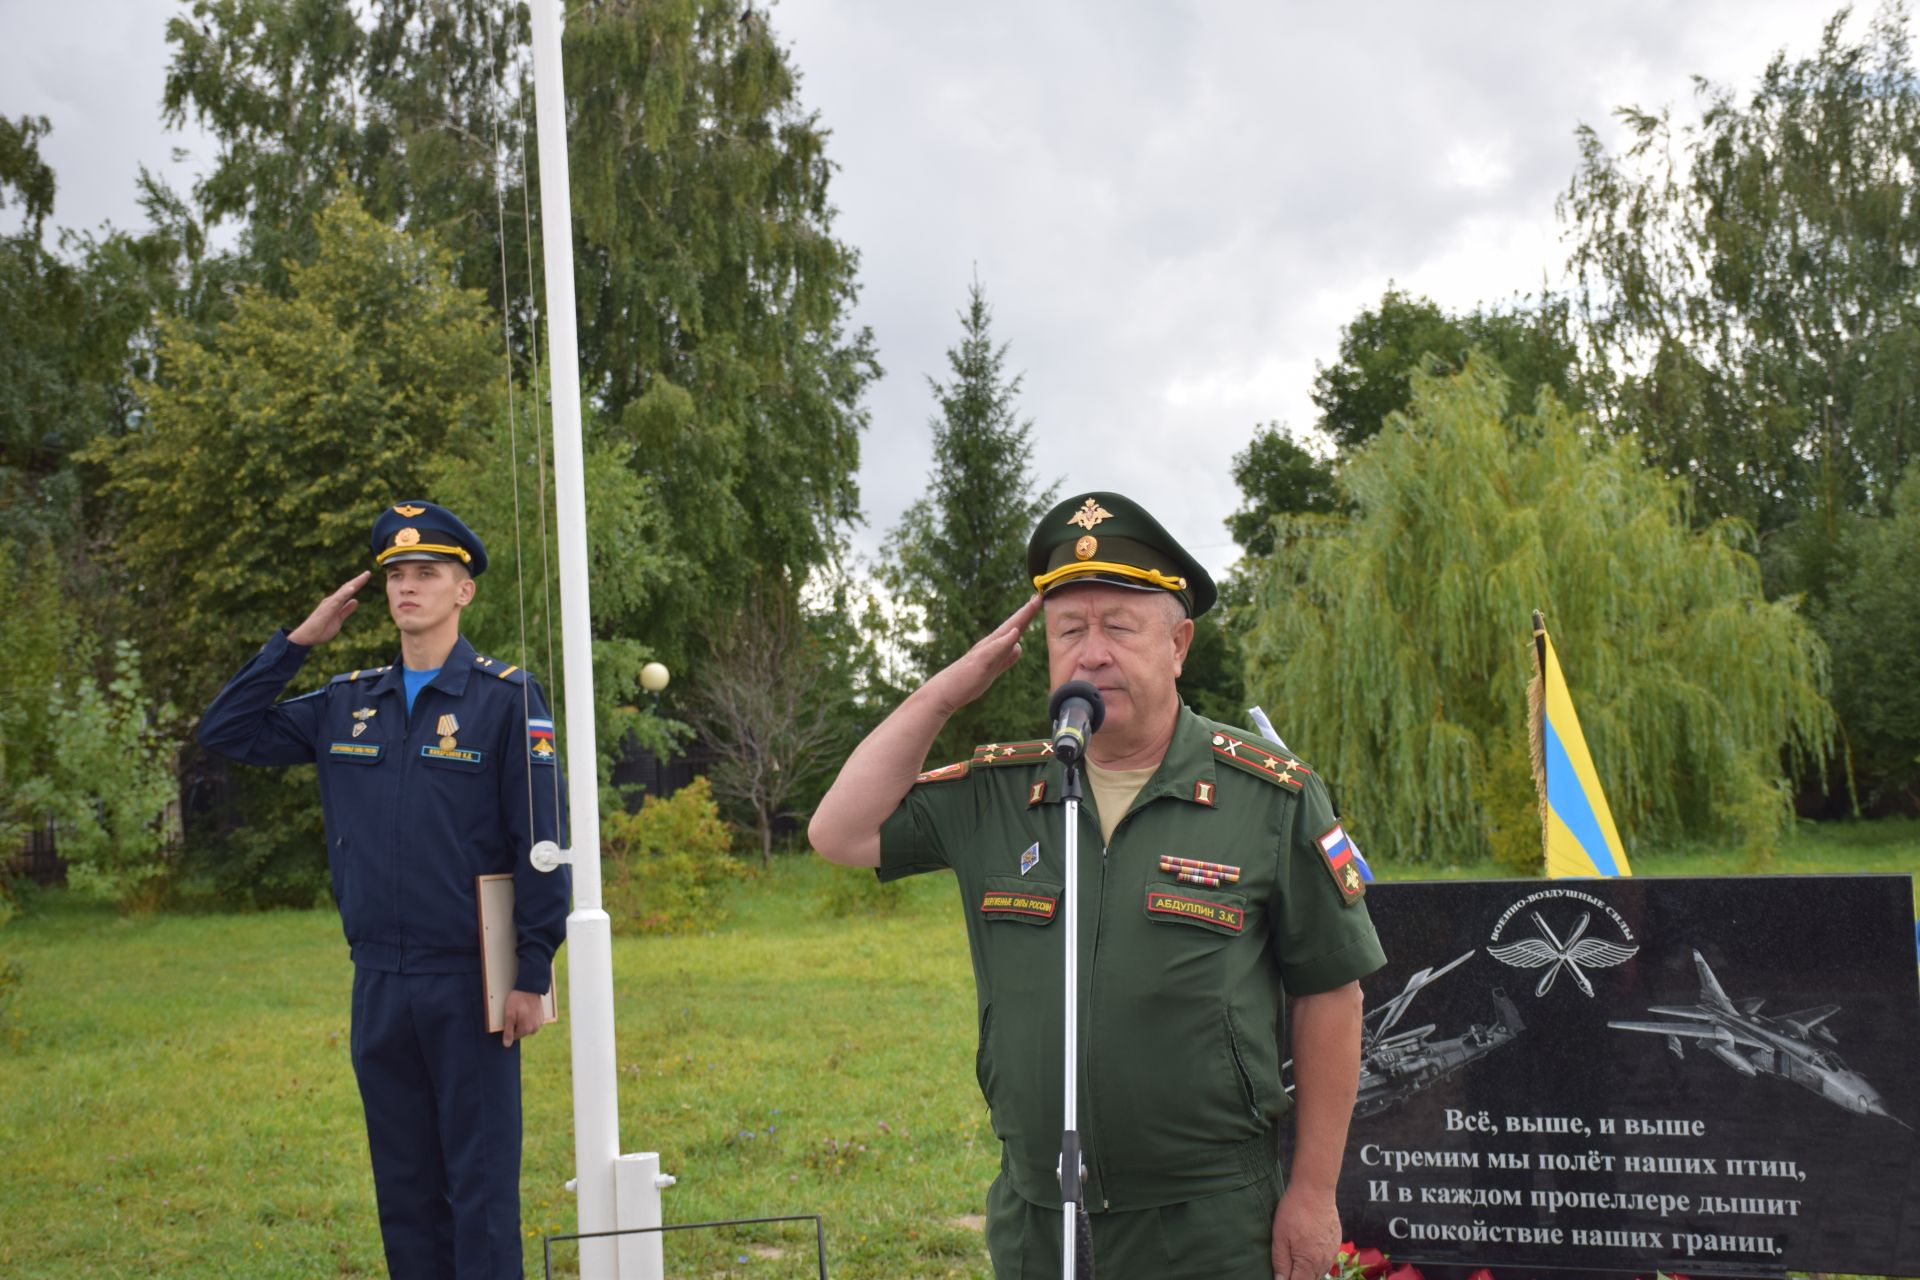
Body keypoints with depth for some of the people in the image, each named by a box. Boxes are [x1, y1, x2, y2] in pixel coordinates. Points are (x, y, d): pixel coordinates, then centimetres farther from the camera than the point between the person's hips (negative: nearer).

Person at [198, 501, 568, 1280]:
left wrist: (533, 976, -12)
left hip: (468, 982, -5)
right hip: (378, 982, 5)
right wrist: (297, 642, 7)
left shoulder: (506, 698, -5)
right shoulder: (346, 704, 9)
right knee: (404, 1184, 13)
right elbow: (225, 734, 15)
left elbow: (541, 843, -8)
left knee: (481, 1182, 0)